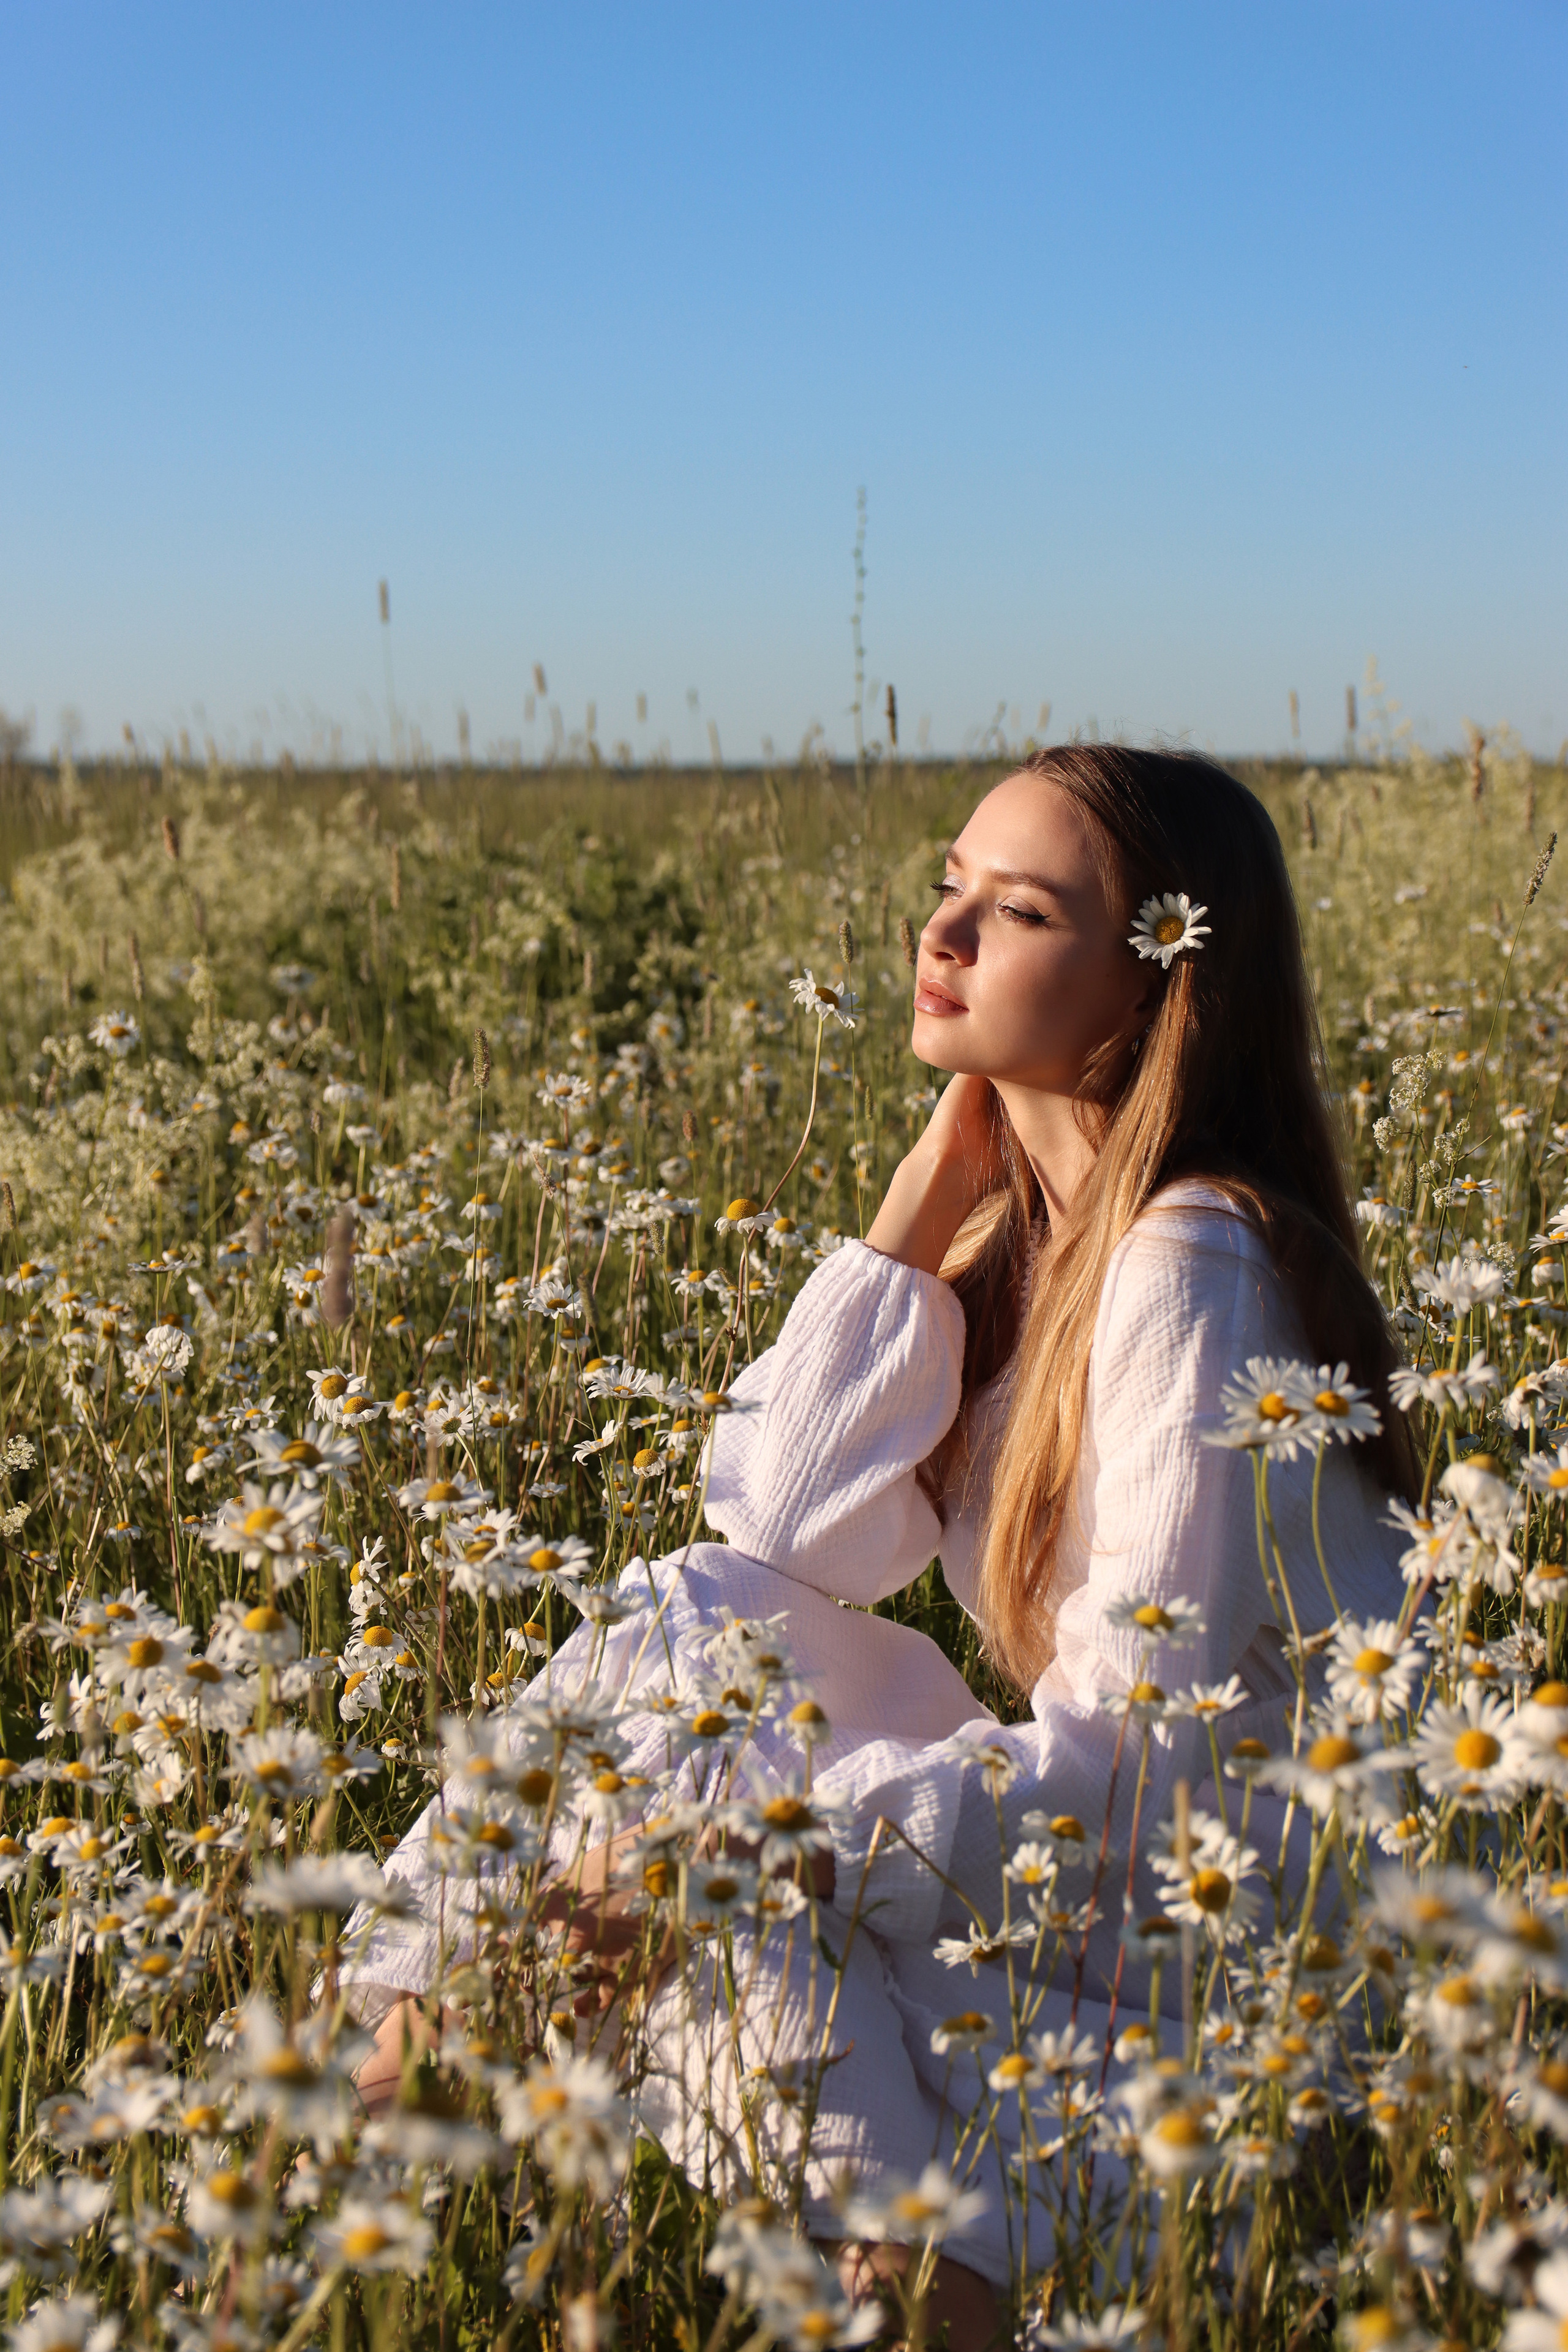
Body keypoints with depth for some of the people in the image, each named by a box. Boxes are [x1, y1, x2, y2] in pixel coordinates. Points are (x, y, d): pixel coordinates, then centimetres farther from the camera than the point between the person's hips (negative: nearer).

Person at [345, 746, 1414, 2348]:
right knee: (705, 1605, -5)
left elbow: (1135, 1763, -24)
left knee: (694, 1640, -17)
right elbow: (791, 1532, -1)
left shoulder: (1190, 1272, -20)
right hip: (1090, 1863, 8)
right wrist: (919, 1210, -6)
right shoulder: (1018, 1228, 6)